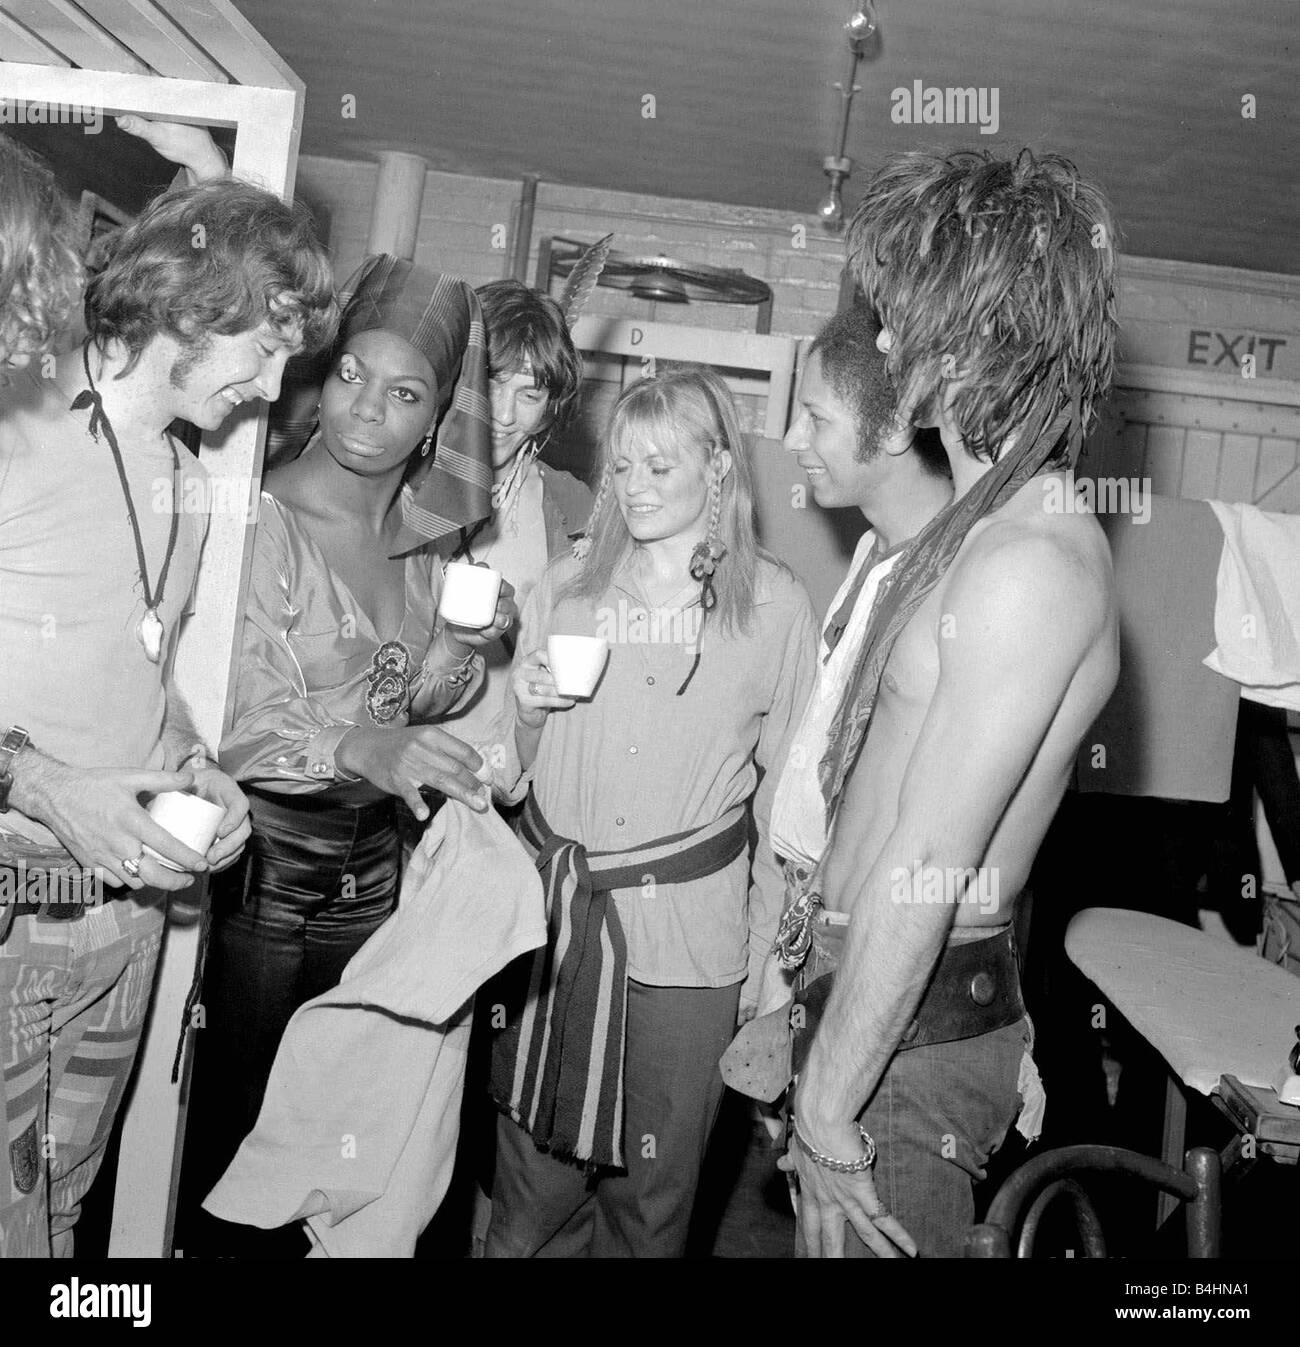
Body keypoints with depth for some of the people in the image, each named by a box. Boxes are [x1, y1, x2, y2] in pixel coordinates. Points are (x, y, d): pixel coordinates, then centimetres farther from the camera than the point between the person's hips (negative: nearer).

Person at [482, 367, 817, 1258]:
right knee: (534, 1191, 12)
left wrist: (770, 955, -1)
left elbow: (788, 790, 1)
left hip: (687, 932, -2)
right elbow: (510, 777, 10)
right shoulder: (567, 588, 4)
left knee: (650, 1200, 13)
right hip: (551, 916, 2)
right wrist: (528, 714, -11)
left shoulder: (774, 606, -3)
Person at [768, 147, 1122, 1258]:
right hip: (876, 987, 9)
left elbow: (925, 871, -24)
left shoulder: (1031, 563, -23)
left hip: (911, 1033, -9)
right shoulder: (983, 524, 10)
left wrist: (827, 1106, -18)